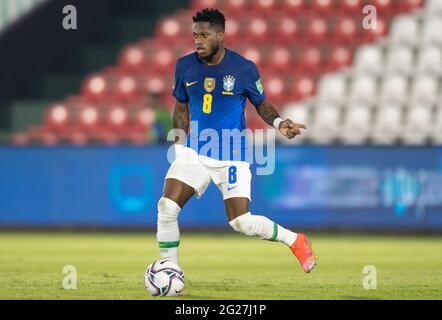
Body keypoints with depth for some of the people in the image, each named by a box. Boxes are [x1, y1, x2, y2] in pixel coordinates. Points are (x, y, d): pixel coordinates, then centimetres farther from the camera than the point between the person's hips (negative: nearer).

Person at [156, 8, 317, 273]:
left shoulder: (244, 69, -10)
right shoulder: (185, 66, -1)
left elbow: (262, 104, 3)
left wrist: (278, 123, -18)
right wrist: (179, 147, 9)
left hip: (232, 155, -3)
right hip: (194, 150, 3)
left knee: (241, 222, -9)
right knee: (167, 207, -15)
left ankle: (295, 241, 17)